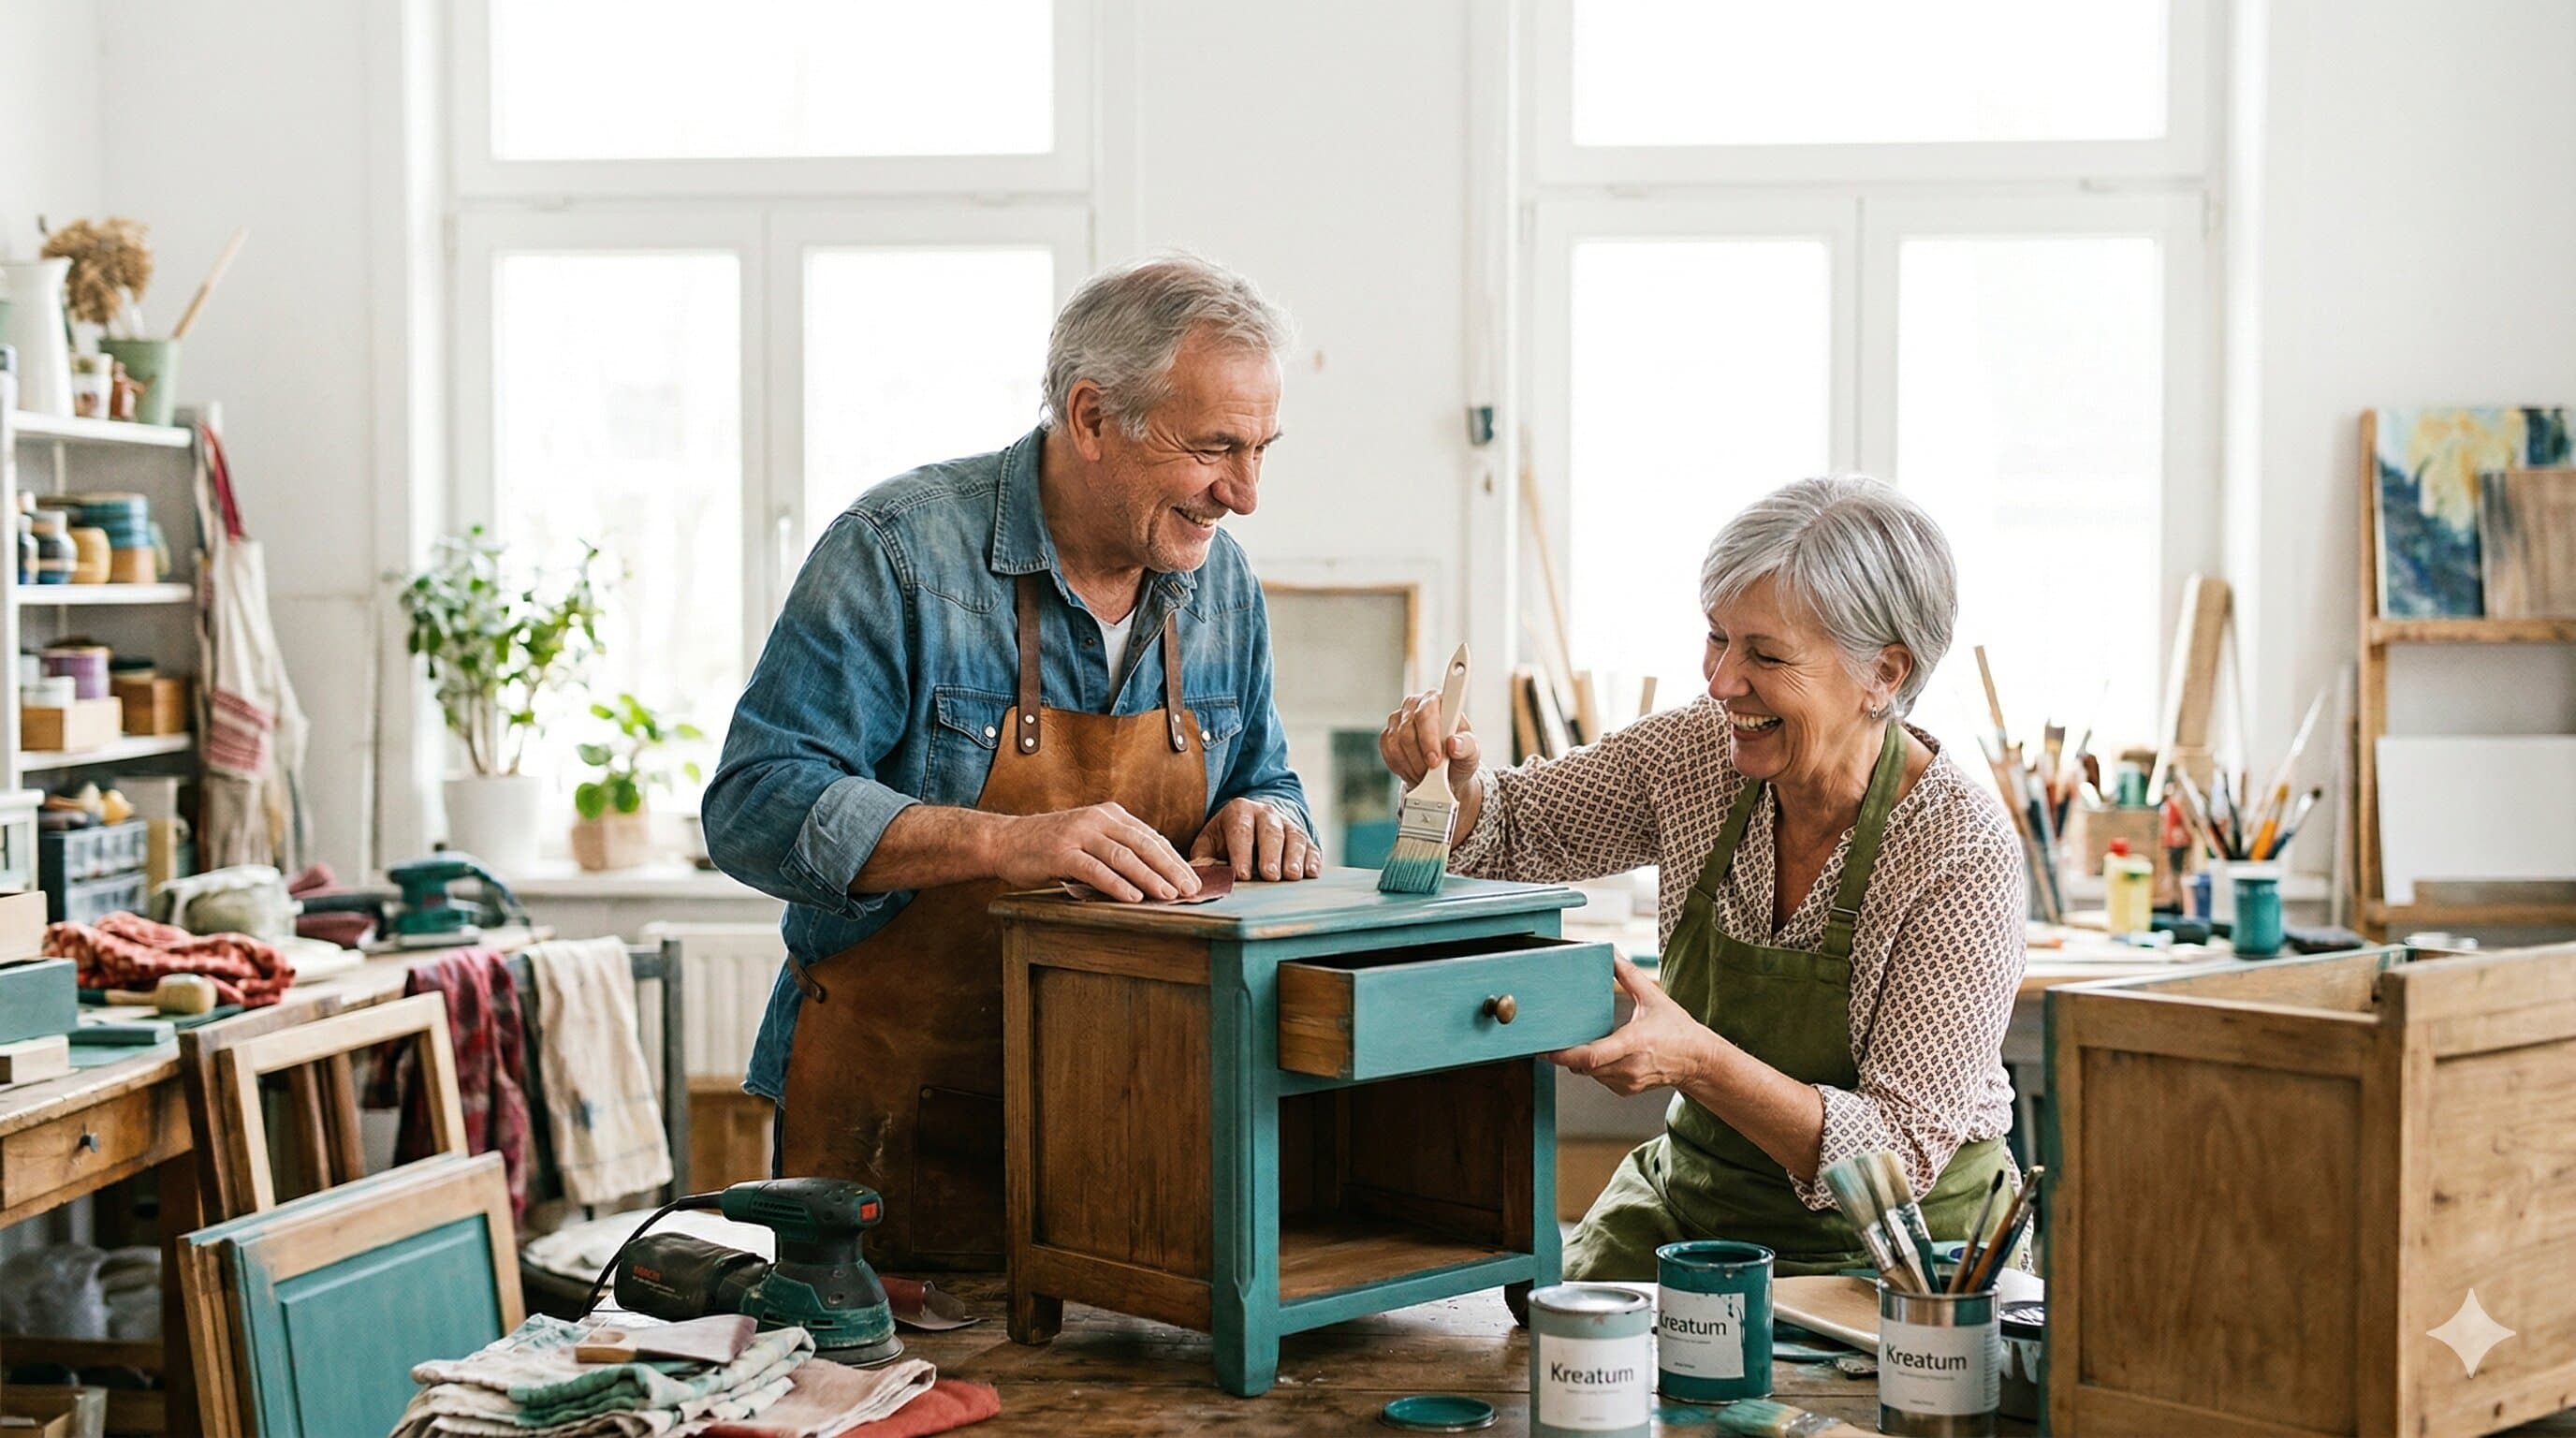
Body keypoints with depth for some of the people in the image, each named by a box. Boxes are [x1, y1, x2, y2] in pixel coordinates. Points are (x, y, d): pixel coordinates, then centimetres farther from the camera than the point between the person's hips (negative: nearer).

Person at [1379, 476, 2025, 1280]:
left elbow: (1904, 1153, -21)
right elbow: (1507, 838, 7)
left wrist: (1698, 1062, -34)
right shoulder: (1701, 752, -7)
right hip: (1691, 1195, 5)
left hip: (1900, 1239, -4)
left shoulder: (1962, 853, -21)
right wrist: (1453, 776, -16)